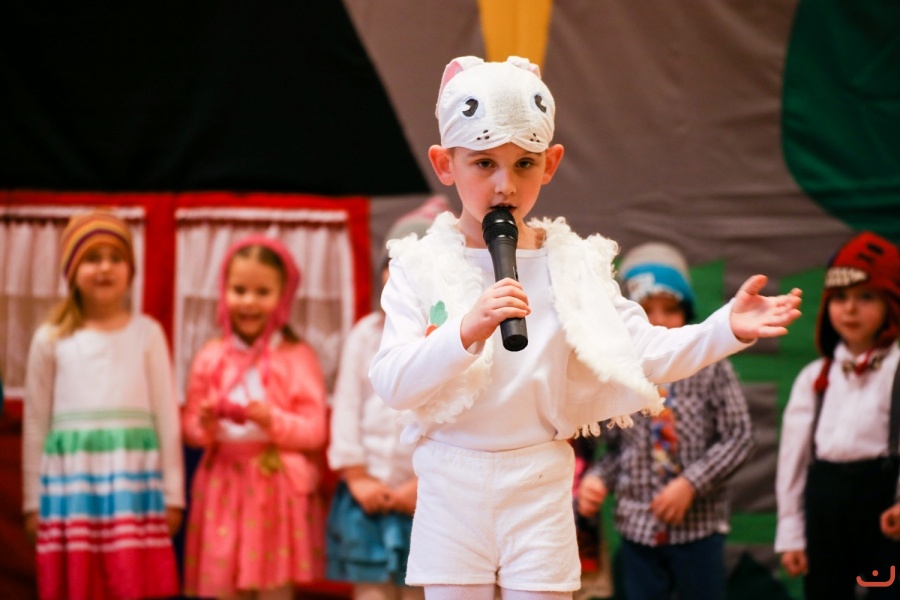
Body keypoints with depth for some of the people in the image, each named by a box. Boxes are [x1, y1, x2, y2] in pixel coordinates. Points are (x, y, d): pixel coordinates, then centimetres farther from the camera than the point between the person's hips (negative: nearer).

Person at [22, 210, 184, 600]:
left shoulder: (147, 333, 6)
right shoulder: (51, 340, 6)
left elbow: (166, 417, 8)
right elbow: (35, 424, 10)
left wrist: (173, 494, 6)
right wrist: (33, 502, 9)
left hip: (134, 483, 0)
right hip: (71, 485, 1)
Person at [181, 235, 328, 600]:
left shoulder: (297, 358, -3)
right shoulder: (211, 358, 6)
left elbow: (314, 431, -6)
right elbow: (189, 426, 9)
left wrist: (273, 421, -22)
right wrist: (204, 425, -13)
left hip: (277, 491, -3)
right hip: (224, 489, 3)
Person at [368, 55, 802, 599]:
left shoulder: (574, 264, 1)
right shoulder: (422, 266, -4)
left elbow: (646, 353, -3)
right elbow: (391, 383, -15)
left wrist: (729, 329, -19)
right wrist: (468, 330, -31)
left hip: (540, 479, 1)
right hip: (452, 483, 0)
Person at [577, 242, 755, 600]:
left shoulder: (710, 369, -4)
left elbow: (739, 437, -6)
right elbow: (616, 450, 9)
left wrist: (690, 483, -15)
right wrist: (597, 479, -10)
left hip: (699, 526, -2)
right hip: (639, 527, 2)